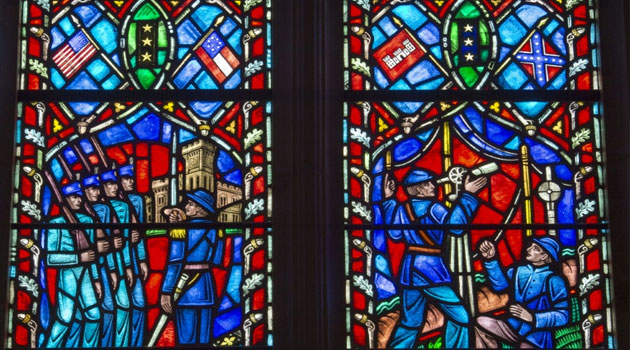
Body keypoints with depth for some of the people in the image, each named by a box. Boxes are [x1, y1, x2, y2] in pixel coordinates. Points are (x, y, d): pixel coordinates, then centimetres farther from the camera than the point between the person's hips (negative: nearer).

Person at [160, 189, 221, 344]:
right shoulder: (215, 229, 4)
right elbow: (216, 259, 10)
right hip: (206, 286, 5)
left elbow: (174, 262, -15)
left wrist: (166, 292, -11)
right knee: (204, 336, 10)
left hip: (184, 285, -4)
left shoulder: (181, 228, -11)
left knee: (186, 337, 3)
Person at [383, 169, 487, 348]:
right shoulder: (433, 207, -11)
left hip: (409, 269, 7)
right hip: (431, 269, -7)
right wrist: (467, 194, -19)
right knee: (460, 318, 1)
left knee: (410, 321, 17)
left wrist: (389, 200, 20)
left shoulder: (403, 208, 6)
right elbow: (456, 225, -23)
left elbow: (395, 234, 18)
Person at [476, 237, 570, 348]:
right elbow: (500, 284, -7)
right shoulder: (518, 270, 7)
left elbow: (563, 316, -13)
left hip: (537, 339, -5)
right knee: (481, 323, -13)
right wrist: (490, 259, -16)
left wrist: (532, 317, -23)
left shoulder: (554, 280, -9)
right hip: (513, 328, 5)